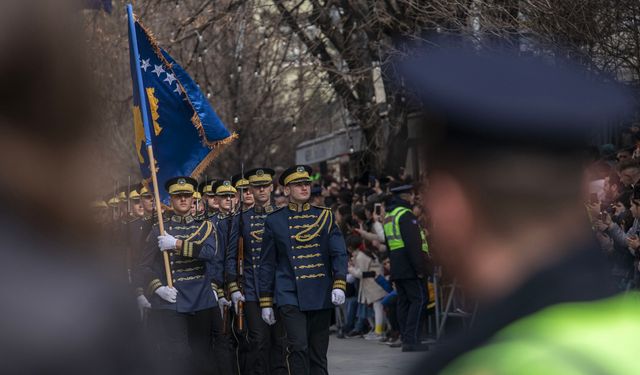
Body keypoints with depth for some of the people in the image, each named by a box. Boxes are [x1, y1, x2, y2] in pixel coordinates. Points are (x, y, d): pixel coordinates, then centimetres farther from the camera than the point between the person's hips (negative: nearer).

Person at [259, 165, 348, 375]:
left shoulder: (325, 216, 8)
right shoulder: (274, 221, 4)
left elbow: (339, 253, 2)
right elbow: (267, 264, 7)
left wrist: (339, 284, -13)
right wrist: (265, 303, 5)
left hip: (321, 297, 2)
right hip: (290, 296, -2)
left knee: (318, 353, 6)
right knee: (298, 347, -17)